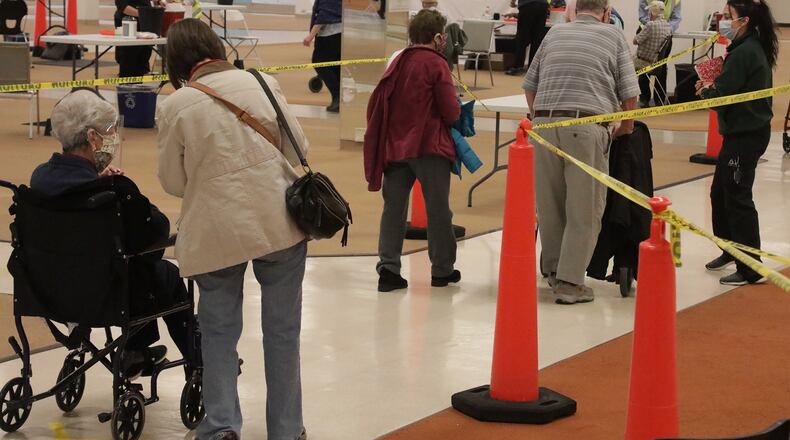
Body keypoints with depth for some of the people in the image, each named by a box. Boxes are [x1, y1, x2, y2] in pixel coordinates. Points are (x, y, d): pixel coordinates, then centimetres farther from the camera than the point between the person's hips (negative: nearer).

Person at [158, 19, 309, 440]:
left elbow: (172, 182, 0)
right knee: (282, 328, 12)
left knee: (219, 331, 14)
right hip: (279, 221, 2)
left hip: (216, 231, -1)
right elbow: (298, 148, 2)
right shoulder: (260, 83, -2)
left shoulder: (175, 107, -7)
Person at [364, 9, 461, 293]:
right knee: (438, 210, 6)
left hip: (394, 146, 5)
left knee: (394, 208, 7)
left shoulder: (398, 63, 9)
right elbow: (452, 112, -11)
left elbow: (377, 106, 9)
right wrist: (453, 113, 10)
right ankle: (442, 269, 15)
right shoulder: (436, 64, -8)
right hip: (429, 147, -5)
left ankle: (388, 268, 0)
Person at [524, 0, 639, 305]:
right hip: (585, 128, -4)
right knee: (584, 210, 3)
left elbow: (530, 86, 19)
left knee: (549, 204, 14)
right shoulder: (613, 36, 10)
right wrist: (626, 128, 22)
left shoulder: (554, 34, 18)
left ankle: (553, 270, 27)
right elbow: (629, 93, 6)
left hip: (544, 125, 4)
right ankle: (569, 282, 1)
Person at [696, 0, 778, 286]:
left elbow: (720, 96, -20)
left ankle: (751, 269, 3)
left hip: (745, 135, -10)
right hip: (745, 130, 10)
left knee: (737, 198, -3)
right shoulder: (754, 48, 12)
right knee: (720, 192, 19)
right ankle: (731, 251, 32)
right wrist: (713, 88, 2)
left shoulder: (743, 53, -19)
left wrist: (704, 90, 0)